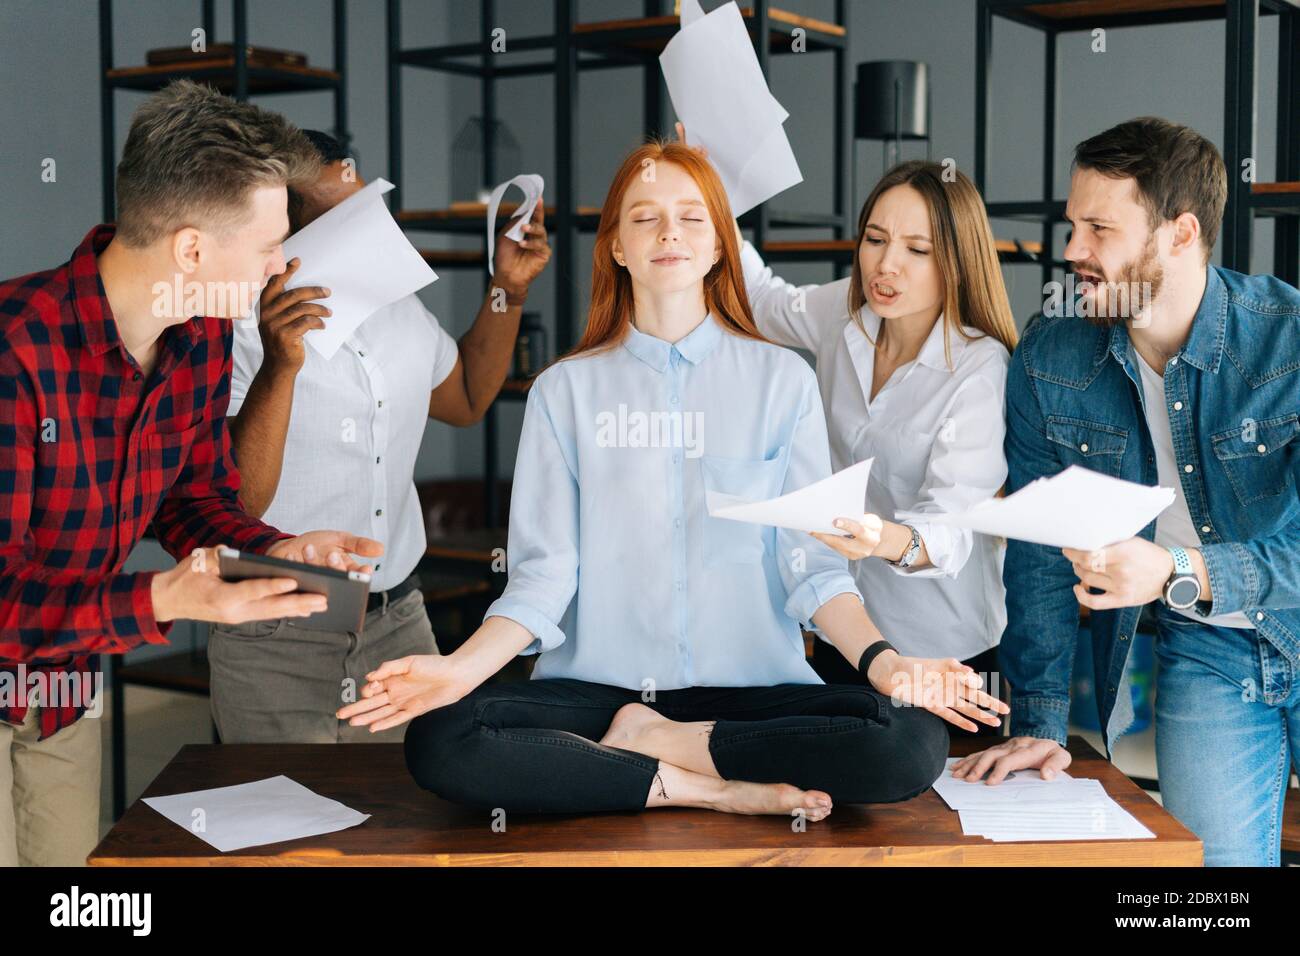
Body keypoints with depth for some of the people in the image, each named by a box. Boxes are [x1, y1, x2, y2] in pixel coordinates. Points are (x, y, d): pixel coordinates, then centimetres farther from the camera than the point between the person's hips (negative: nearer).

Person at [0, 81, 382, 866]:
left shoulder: (204, 340, -6)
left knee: (72, 854, 15)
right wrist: (158, 603, -41)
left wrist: (272, 551, -13)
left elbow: (196, 493, 7)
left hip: (67, 684, 7)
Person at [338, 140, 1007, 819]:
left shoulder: (782, 380, 7)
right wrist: (464, 666, -18)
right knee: (440, 742, -28)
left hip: (750, 686, 1)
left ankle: (649, 739, -11)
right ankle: (712, 790, -16)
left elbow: (811, 561, 0)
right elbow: (543, 575, 1)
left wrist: (882, 660, -19)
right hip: (596, 684, 0)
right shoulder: (566, 390, 7)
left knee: (913, 744, -27)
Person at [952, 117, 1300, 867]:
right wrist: (1040, 723, -6)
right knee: (1213, 855, -6)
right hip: (1204, 656, 2)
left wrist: (1179, 575, -38)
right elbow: (1038, 549, -3)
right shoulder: (1048, 361, -8)